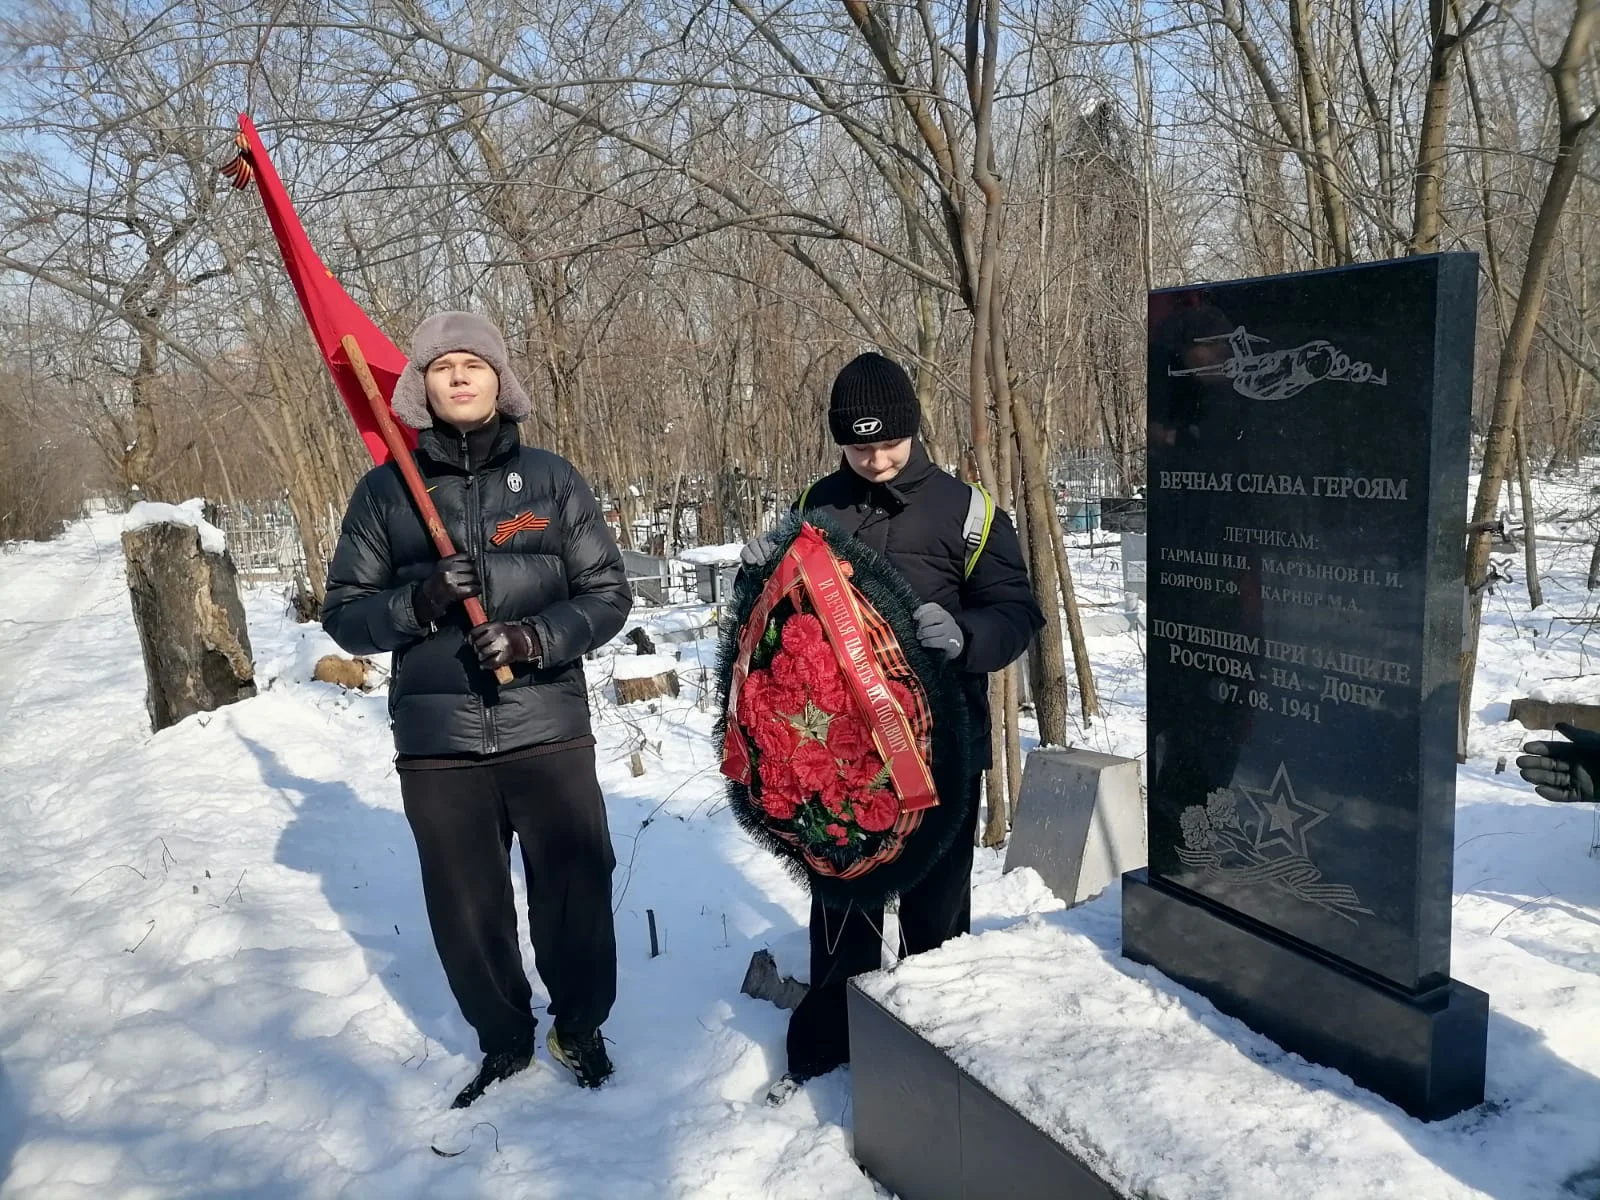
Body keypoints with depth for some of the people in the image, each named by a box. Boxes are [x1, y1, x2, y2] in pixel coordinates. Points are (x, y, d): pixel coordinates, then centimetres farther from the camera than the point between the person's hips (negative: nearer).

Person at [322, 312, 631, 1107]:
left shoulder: (551, 479, 3)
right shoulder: (384, 490, 5)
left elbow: (606, 593, 3)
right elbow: (344, 611, 5)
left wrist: (538, 638, -15)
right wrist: (415, 604, -15)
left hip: (549, 730, 0)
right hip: (436, 743, 1)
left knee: (575, 893, 6)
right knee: (465, 910, 11)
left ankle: (580, 1026, 33)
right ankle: (503, 1039, 35)